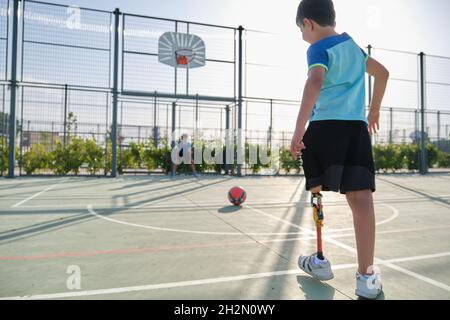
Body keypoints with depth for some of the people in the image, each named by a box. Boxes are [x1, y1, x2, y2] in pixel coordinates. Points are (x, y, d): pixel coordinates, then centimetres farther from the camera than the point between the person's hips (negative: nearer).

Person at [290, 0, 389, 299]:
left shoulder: (319, 49, 2)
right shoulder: (352, 45, 24)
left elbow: (315, 83, -19)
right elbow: (383, 73, 34)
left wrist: (299, 129, -27)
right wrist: (374, 110, 44)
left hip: (324, 126, -5)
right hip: (357, 126, 5)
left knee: (317, 193, 11)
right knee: (361, 197, -5)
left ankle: (319, 261, 22)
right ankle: (366, 276, -5)